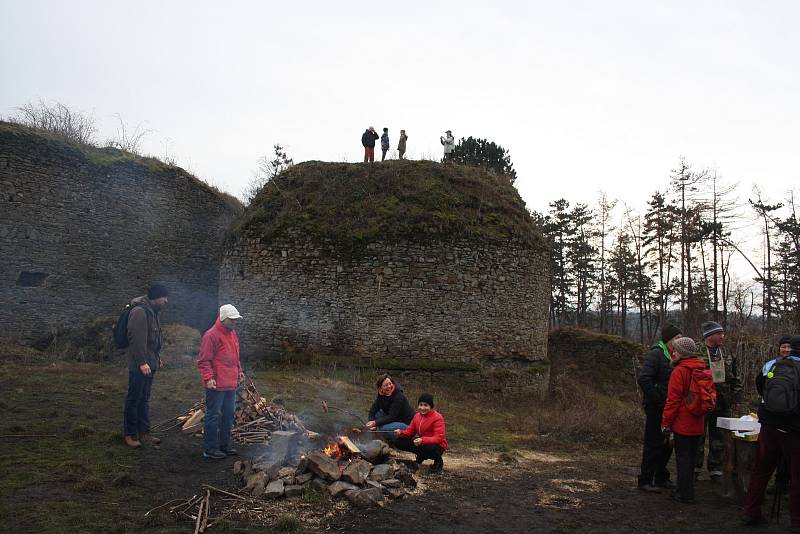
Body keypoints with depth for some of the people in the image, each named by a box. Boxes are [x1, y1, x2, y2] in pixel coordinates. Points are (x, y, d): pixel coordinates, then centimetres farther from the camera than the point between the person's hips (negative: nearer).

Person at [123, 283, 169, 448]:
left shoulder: (152, 311, 13)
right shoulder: (139, 312, -18)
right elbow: (136, 340, -22)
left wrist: (157, 357, 20)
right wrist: (142, 362, -23)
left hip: (149, 364, 10)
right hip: (139, 366, -10)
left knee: (144, 399, 15)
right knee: (134, 400, 1)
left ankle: (144, 432, 23)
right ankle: (130, 434, 12)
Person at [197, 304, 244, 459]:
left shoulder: (233, 333, 13)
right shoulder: (211, 335, -14)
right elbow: (203, 360, -16)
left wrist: (239, 371, 18)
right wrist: (208, 378, -22)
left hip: (231, 384, 9)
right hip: (217, 385, -9)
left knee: (228, 415, 15)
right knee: (213, 416, 1)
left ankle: (224, 445, 27)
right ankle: (210, 449, 11)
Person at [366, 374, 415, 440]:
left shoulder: (398, 396, -24)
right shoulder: (381, 395, -3)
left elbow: (392, 417, -26)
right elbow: (372, 411, 2)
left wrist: (375, 423, -29)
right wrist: (372, 423, -15)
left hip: (407, 424, -8)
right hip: (395, 421, 8)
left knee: (384, 429, -27)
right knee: (378, 413, -5)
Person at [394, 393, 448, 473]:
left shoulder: (437, 418, -19)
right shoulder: (417, 416, 2)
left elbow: (439, 438, -26)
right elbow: (410, 431, 5)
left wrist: (422, 440, -40)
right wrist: (401, 432, -18)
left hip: (437, 446, -6)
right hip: (421, 443, 6)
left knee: (428, 448, -42)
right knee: (399, 442, -8)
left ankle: (438, 461, -5)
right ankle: (421, 456, 11)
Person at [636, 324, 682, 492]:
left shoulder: (672, 355, 13)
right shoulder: (656, 353, -15)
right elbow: (644, 379, -24)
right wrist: (657, 400, -21)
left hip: (668, 408, 9)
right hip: (655, 408, -9)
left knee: (667, 444, 15)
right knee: (653, 444, -3)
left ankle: (661, 478, 28)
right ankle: (645, 480, 7)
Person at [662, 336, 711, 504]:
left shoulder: (679, 371, -16)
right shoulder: (702, 369, 7)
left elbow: (673, 400, -16)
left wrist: (666, 422, -9)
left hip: (682, 424, -7)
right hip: (697, 423, 8)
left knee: (682, 457, 0)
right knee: (691, 457, 16)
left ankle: (685, 494, 4)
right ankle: (687, 490, 25)